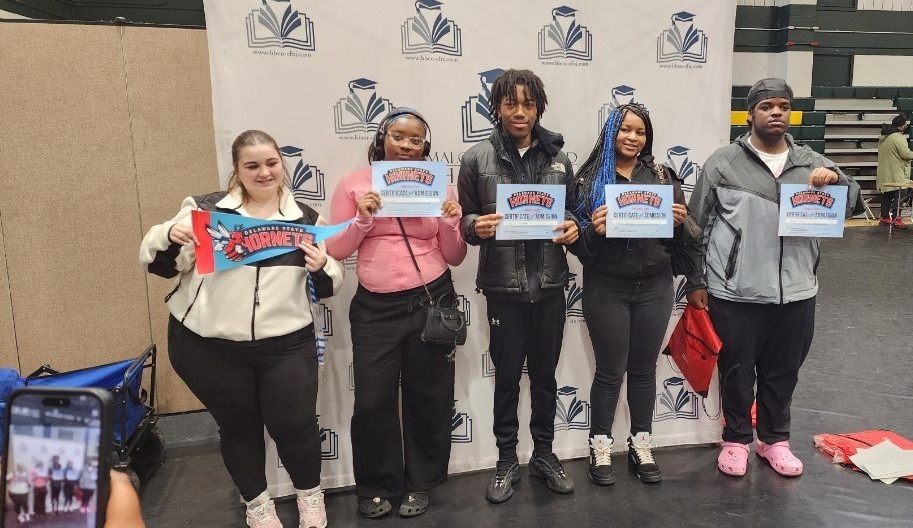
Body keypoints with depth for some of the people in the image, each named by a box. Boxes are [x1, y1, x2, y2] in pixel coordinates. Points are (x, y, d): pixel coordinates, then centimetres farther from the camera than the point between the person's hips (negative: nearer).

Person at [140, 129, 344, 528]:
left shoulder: (306, 219, 6)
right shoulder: (205, 209, 0)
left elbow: (328, 287, 9)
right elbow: (159, 265, 1)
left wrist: (322, 267, -14)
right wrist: (169, 236, -20)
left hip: (286, 345, 1)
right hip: (208, 347, 0)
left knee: (296, 425, 6)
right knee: (238, 427, 15)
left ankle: (310, 494, 36)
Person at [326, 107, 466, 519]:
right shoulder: (353, 185, 0)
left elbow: (453, 258, 5)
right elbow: (336, 251, -1)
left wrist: (452, 223, -13)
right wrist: (363, 219, -16)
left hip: (431, 301, 1)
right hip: (375, 308, -1)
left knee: (428, 398, 12)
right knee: (373, 401, 5)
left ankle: (420, 483, 33)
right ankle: (377, 487, 28)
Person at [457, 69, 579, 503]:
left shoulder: (557, 156, 5)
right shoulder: (477, 158, -3)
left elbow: (573, 209, 13)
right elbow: (465, 219, 1)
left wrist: (572, 226, -9)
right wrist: (476, 226, -21)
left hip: (550, 282, 2)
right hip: (504, 285, -2)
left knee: (545, 373, 15)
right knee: (507, 375, 10)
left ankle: (544, 454, 34)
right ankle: (506, 460, 28)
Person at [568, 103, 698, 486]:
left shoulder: (662, 176, 6)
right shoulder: (589, 178, -3)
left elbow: (678, 238, 8)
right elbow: (577, 240, -5)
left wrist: (679, 223, -13)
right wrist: (594, 230, -25)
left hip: (654, 287, 3)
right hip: (607, 289, -3)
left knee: (644, 368, 13)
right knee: (610, 370, 6)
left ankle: (641, 445, 29)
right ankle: (601, 448, 23)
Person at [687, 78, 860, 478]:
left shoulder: (811, 163, 8)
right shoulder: (723, 162, -2)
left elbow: (851, 204, 9)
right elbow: (698, 224, -1)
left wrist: (835, 178, -13)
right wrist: (697, 281, -2)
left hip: (795, 292, 4)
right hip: (736, 292, -3)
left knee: (783, 371, 16)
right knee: (737, 370, 10)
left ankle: (774, 439, 35)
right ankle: (736, 439, 29)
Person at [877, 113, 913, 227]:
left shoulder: (883, 138, 14)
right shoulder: (898, 137, -15)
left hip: (885, 174, 9)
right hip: (896, 174, -9)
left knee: (886, 196, 13)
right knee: (898, 196, -5)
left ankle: (885, 218, 18)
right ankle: (896, 219, -7)